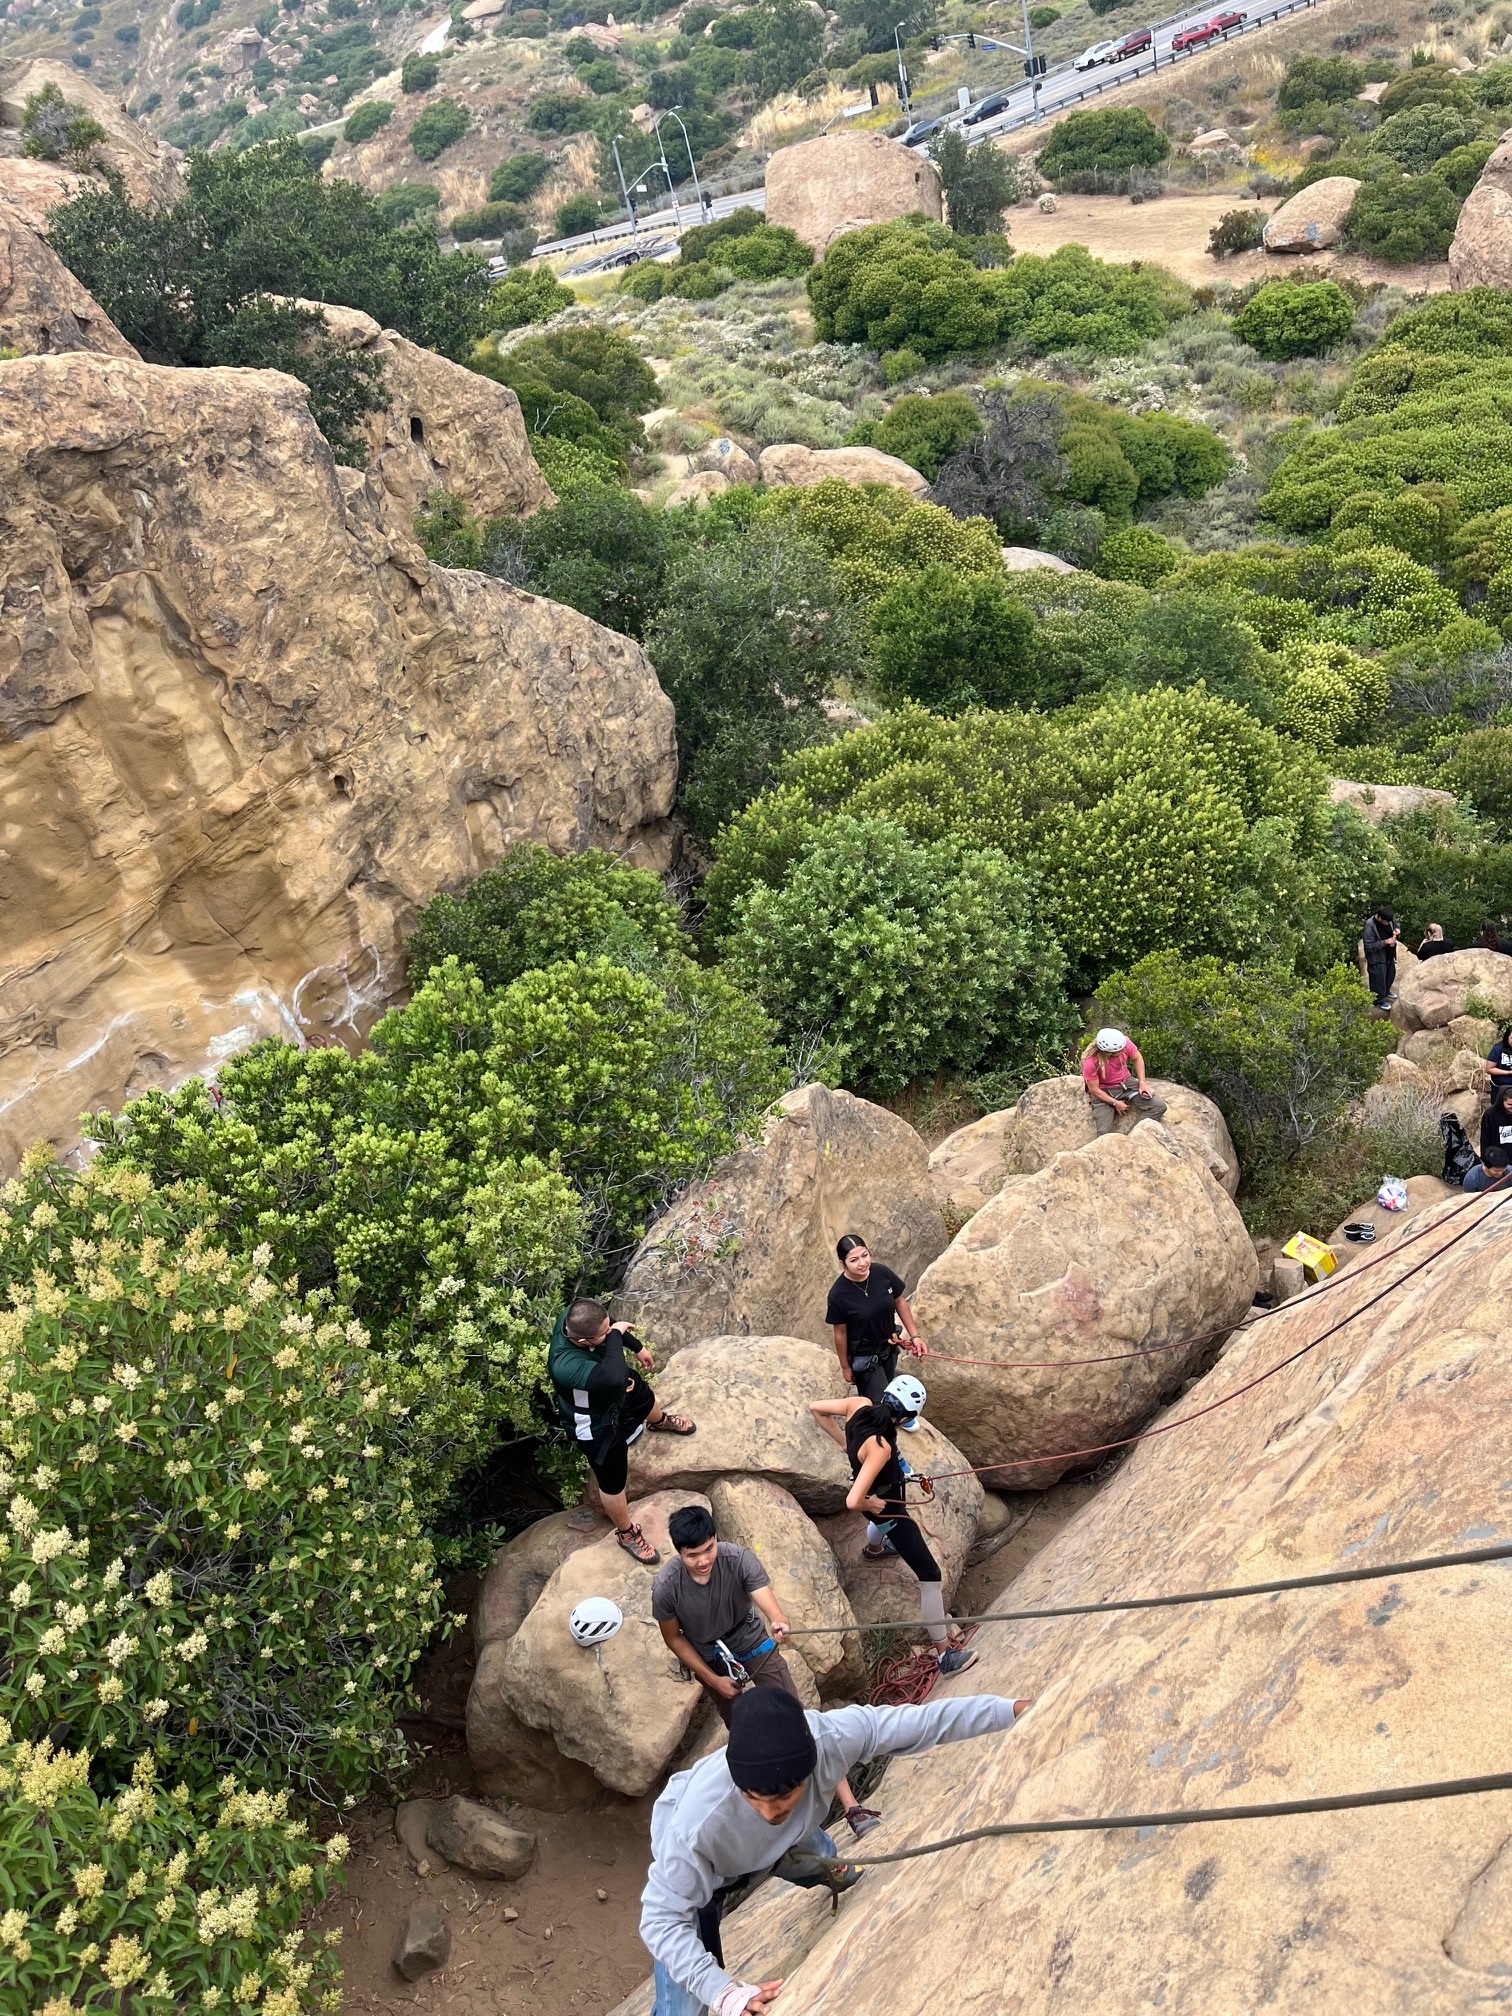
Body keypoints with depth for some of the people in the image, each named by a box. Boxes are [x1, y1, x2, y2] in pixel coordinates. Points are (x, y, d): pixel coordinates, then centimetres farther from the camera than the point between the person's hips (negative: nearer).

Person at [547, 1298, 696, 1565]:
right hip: (598, 1426, -7)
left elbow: (612, 1326, -4)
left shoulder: (575, 1317, -28)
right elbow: (613, 1377, -63)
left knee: (648, 1401, 37)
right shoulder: (566, 1366, -51)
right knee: (613, 1483, 16)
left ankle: (660, 1422, 75)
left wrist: (637, 1347, 12)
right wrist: (615, 1335, -46)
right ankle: (627, 1534, 45)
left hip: (618, 1391, 7)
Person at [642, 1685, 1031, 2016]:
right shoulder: (696, 1824, -47)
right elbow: (662, 1919, -36)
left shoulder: (833, 1736, -41)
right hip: (693, 1865, -4)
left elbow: (924, 1721, -28)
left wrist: (1014, 1709, -23)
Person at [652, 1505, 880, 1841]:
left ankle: (851, 1806, -7)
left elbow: (770, 1605, -43)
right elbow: (673, 1638, -11)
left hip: (755, 1646, -1)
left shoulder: (739, 1559, -32)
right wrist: (712, 1679, -12)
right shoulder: (666, 1587, -29)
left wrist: (779, 1623, -66)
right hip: (710, 1660, 1)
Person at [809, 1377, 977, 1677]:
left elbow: (815, 1407, -8)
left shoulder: (860, 1405, -24)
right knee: (931, 1576, 1)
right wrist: (871, 1505, -23)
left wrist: (843, 1441, -1)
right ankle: (946, 1653, 11)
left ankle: (875, 1548, 78)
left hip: (880, 1495, 8)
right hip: (889, 1507, -8)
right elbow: (853, 1502, -46)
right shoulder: (880, 1448, -42)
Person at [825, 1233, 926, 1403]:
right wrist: (845, 1367, -5)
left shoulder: (882, 1273, -19)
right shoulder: (839, 1294, -28)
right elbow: (840, 1333, -15)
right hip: (863, 1356, -5)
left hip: (889, 1347, 5)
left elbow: (900, 1302, -2)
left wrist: (914, 1336, -1)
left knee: (888, 1392, 26)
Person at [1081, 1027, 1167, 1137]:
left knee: (1159, 1106, -12)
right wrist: (1115, 1103, -15)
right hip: (1103, 1092, -4)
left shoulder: (1124, 1043, -24)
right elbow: (1094, 1089, -18)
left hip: (1125, 1083, 5)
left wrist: (1142, 1082, -6)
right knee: (1104, 1133, -22)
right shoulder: (1090, 1063, -33)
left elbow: (1137, 1058, 0)